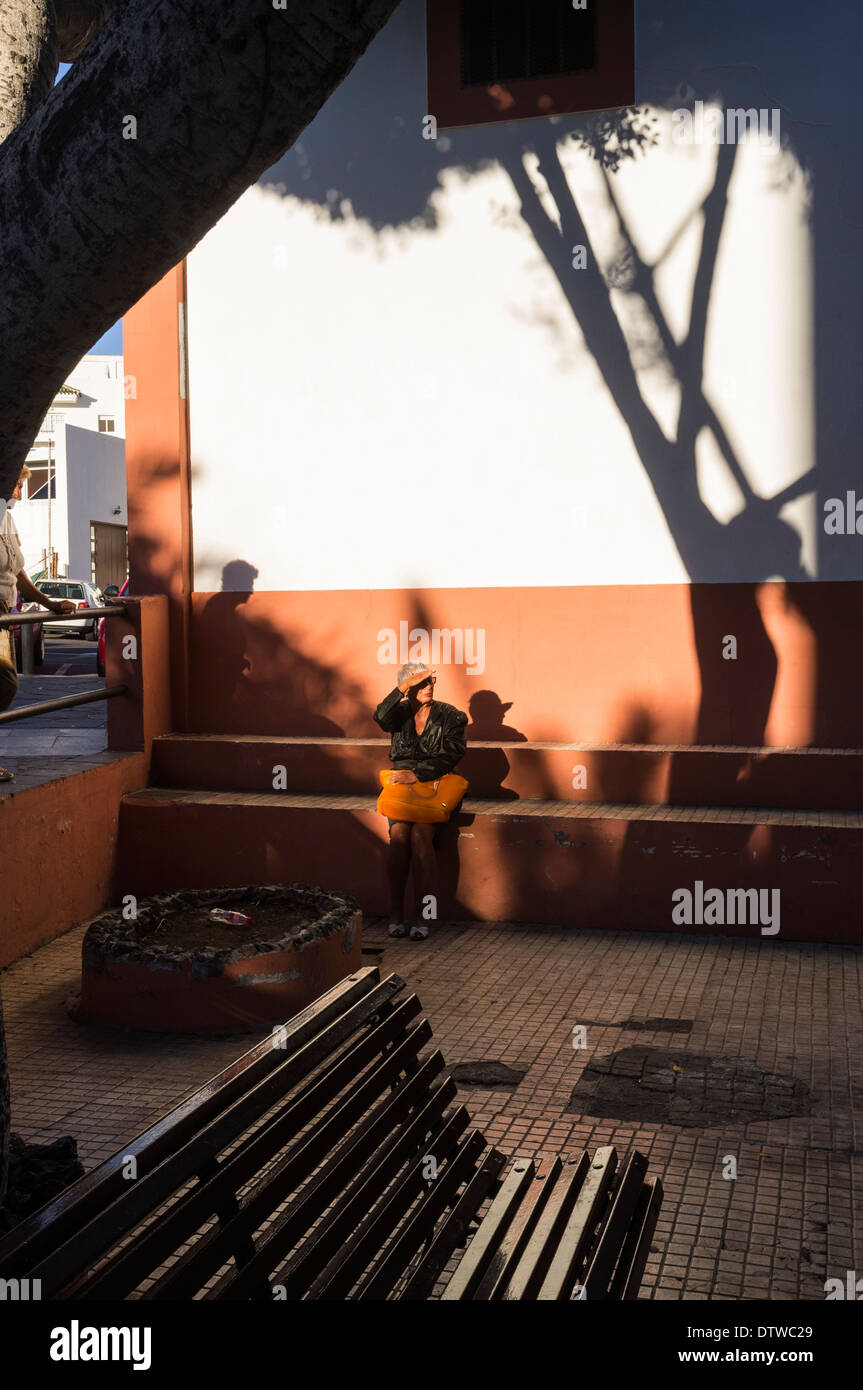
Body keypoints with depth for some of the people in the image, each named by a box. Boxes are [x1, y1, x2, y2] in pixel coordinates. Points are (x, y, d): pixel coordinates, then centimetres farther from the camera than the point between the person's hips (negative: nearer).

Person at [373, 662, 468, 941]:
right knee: (398, 833, -27)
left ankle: (422, 915, -24)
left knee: (420, 834, -29)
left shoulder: (450, 716, 6)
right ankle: (395, 914, -20)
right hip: (402, 785, 2)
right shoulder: (400, 713, 11)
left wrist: (418, 774, -14)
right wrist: (404, 687, -20)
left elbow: (451, 755, -5)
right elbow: (381, 717, -13)